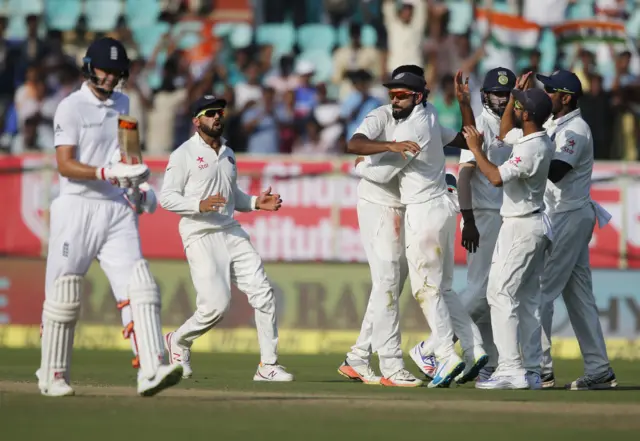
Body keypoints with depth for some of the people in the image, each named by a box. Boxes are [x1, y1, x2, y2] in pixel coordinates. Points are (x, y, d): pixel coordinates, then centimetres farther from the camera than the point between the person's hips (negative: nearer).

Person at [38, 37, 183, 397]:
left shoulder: (122, 104, 15)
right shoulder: (72, 107, -6)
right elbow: (65, 165, -14)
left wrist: (138, 177, 8)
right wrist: (108, 173, -26)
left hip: (117, 209, 5)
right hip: (77, 208, -5)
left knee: (139, 286, -11)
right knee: (65, 296, 1)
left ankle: (152, 370, -21)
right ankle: (53, 375, 15)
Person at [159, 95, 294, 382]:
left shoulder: (227, 154, 16)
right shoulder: (184, 155, -5)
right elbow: (167, 197, -9)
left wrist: (255, 203, 8)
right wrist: (200, 205, -24)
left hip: (231, 233, 7)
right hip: (201, 237, -7)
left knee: (263, 294, -5)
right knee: (216, 305, -15)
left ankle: (268, 365, 1)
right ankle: (178, 342, 14)